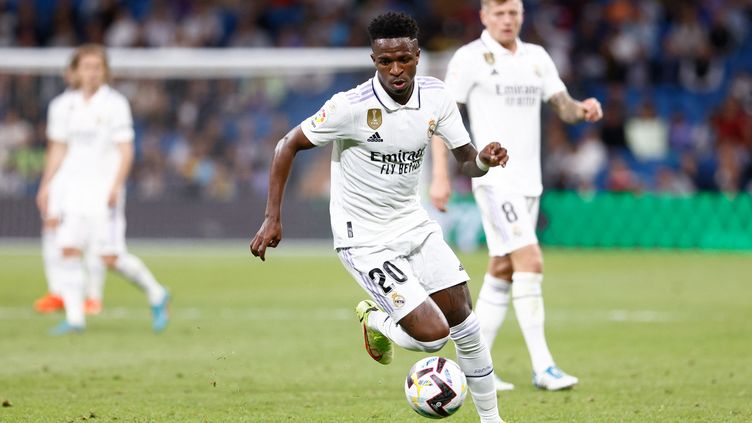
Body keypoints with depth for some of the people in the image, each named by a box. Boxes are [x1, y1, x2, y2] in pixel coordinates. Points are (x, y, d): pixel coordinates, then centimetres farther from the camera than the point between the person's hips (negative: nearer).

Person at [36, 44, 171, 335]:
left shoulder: (115, 105, -4)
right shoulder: (63, 107, 10)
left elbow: (126, 150, -6)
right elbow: (58, 149, 18)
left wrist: (116, 186, -17)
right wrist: (46, 185, 12)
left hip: (105, 189, -5)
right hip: (74, 188, 5)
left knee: (110, 257, -8)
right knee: (68, 248, -7)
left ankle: (156, 294, 14)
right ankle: (74, 318, -3)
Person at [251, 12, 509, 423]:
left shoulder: (435, 96, -6)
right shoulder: (351, 107, -23)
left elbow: (466, 161, 1)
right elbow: (289, 145, -12)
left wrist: (484, 160, -23)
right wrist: (272, 218, -15)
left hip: (413, 223, 6)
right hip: (366, 240, -6)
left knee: (463, 318, 5)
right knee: (432, 334, -15)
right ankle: (375, 319, 18)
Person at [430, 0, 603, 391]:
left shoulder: (537, 57, 13)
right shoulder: (470, 58, -5)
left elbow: (563, 106, 11)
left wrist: (584, 110, -14)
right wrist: (440, 176, -11)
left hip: (528, 180, 7)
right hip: (494, 179, -7)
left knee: (502, 272, 9)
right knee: (530, 260, -18)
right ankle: (542, 367, -18)